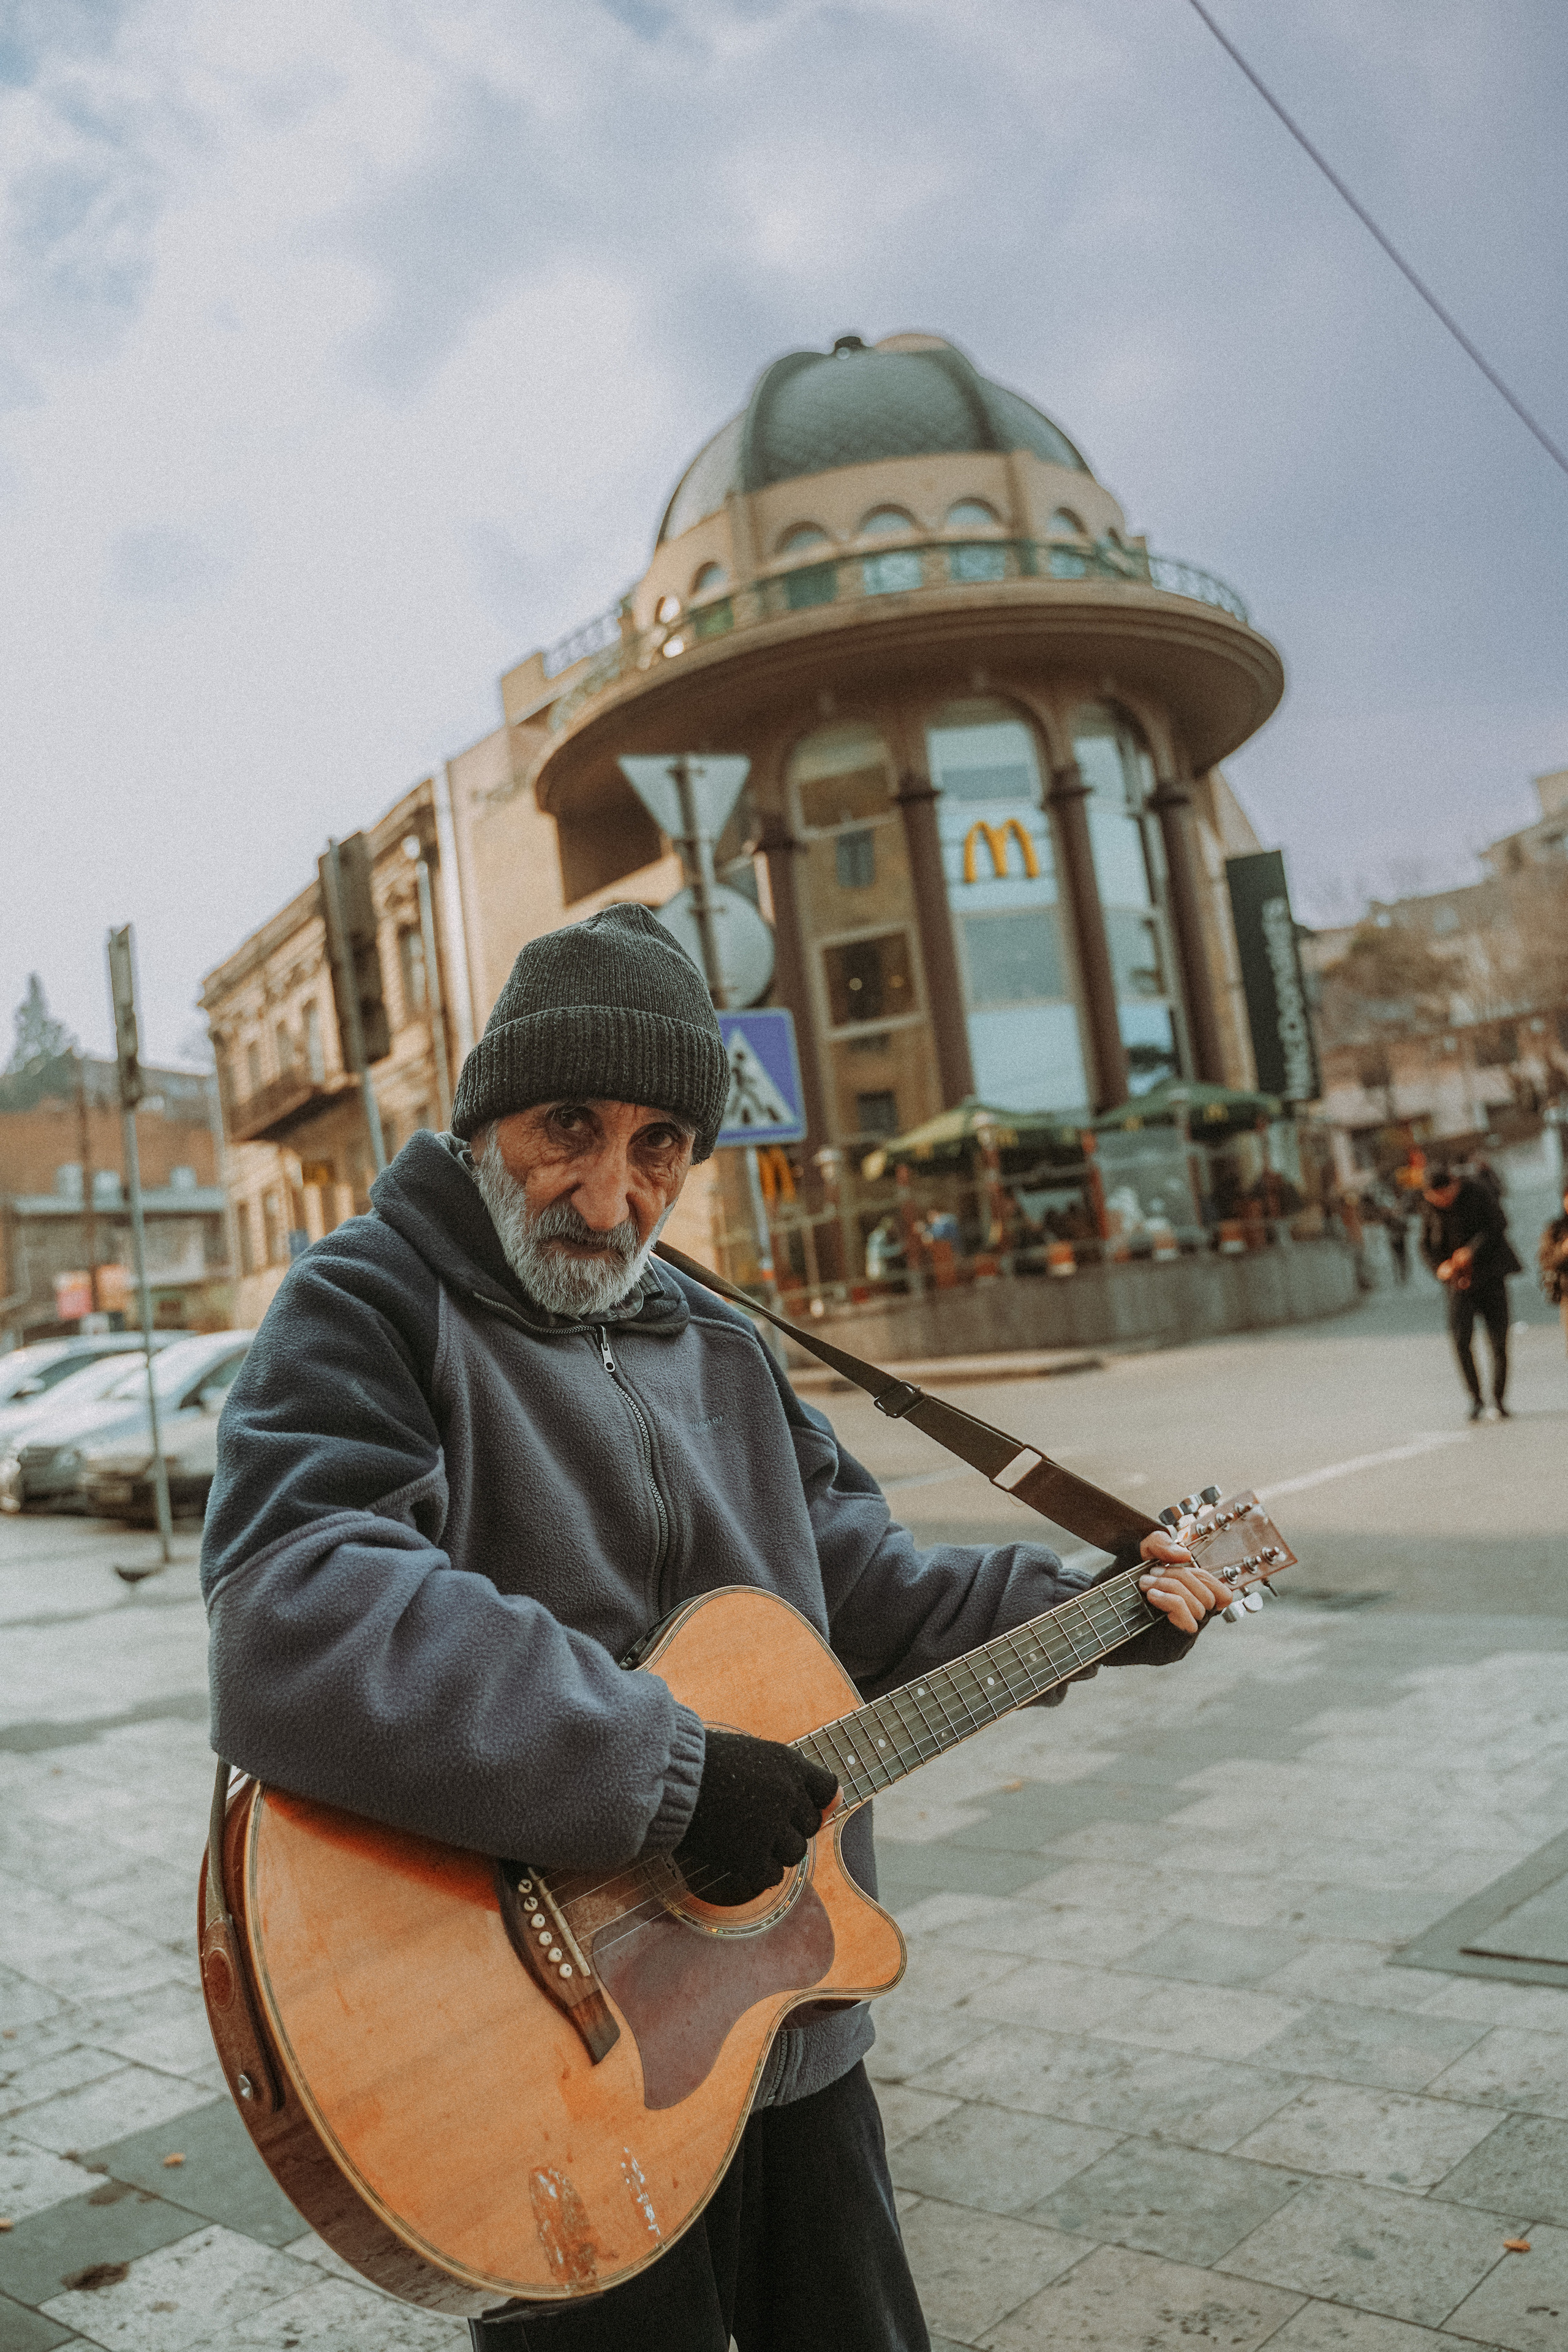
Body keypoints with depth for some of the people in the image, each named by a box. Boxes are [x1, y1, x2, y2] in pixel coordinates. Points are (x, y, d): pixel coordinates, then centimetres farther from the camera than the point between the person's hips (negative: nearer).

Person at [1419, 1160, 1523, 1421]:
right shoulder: (1430, 1209, 1)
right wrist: (1441, 1266, -11)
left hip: (1490, 1274, -1)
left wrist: (1472, 1250, -24)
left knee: (1499, 1339, -2)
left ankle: (1498, 1400, 12)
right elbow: (1426, 1246, 8)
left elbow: (1497, 1225, -13)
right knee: (1460, 1338, -15)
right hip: (1460, 1281, 1)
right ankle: (1475, 1397, 2)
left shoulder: (1479, 1193, -6)